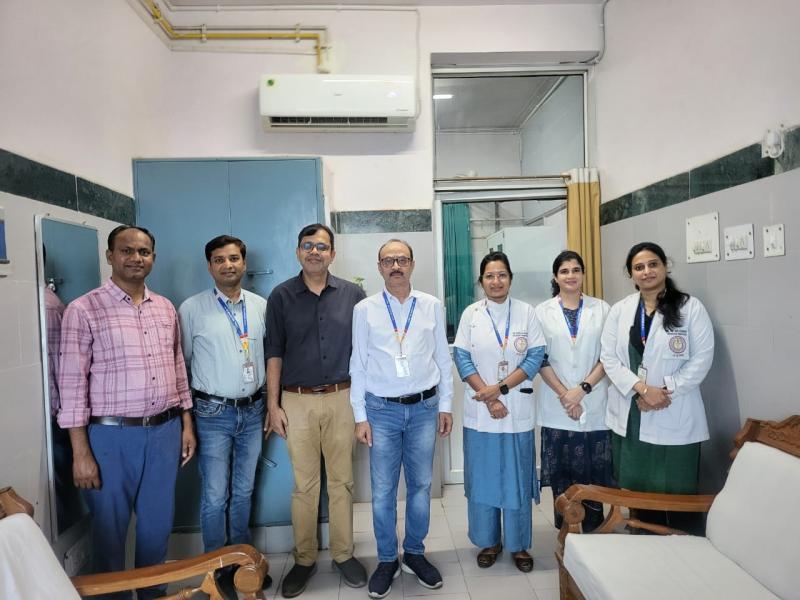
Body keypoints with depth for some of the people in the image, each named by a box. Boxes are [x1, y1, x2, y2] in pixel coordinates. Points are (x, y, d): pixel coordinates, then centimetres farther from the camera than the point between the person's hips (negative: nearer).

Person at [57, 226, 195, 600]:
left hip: (165, 431, 4)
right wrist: (81, 452, -11)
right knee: (110, 528, 12)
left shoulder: (166, 309, 8)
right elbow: (72, 383, -9)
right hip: (111, 435, -4)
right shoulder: (83, 310, -8)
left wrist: (187, 425, 9)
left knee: (158, 524, 17)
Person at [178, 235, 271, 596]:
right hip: (214, 414, -3)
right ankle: (218, 569, 25)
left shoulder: (261, 306, 3)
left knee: (243, 492, 16)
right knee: (215, 497, 5)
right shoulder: (192, 309, -7)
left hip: (253, 411, 3)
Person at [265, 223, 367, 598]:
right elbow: (274, 352, 2)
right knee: (304, 484, 9)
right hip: (297, 401, 0)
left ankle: (343, 554, 27)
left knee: (342, 480, 11)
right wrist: (273, 405, -2)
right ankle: (304, 560, 25)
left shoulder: (353, 295, 2)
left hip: (342, 399, 1)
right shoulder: (281, 296, 1)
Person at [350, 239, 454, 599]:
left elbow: (443, 358, 6)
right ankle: (387, 560, 29)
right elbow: (357, 364, 0)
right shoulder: (364, 310, -2)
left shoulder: (432, 306, 1)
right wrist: (360, 416, -1)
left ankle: (414, 554, 35)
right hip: (381, 409, -1)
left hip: (424, 407, 1)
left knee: (420, 486, 14)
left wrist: (446, 405, 6)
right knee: (383, 491, 8)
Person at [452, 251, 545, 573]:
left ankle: (518, 544, 26)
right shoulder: (470, 314, 0)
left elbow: (536, 356, -4)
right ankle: (489, 541, 27)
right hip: (479, 410, 0)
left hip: (518, 408, 0)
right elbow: (462, 358, -3)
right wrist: (488, 399, -11)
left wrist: (500, 388, -14)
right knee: (483, 477, 9)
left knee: (517, 478, 9)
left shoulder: (526, 312, 0)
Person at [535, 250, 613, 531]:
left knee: (594, 471, 4)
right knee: (561, 471, 6)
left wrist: (582, 388, -10)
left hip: (594, 405, 0)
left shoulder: (601, 309, 3)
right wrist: (564, 394, -8)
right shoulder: (543, 311, 4)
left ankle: (593, 529, 20)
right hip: (557, 405, 0)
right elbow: (541, 359, 0)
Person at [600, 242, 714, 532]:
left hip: (675, 417, -3)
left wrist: (666, 391, -13)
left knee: (676, 492, 5)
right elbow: (608, 357, 0)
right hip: (630, 415, 3)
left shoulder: (691, 307, -2)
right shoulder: (619, 310, 5)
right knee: (636, 489, 12)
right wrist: (642, 388, -14)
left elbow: (702, 358, -6)